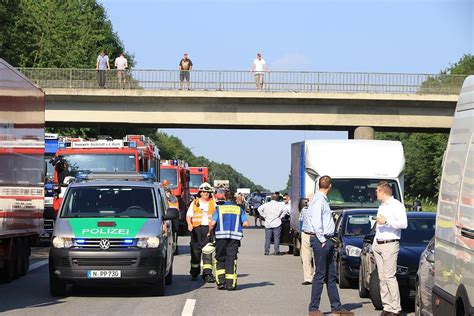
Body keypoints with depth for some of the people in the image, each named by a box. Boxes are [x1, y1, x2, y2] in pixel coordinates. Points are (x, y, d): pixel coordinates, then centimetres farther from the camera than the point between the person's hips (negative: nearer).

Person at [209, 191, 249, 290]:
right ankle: (230, 284, 0)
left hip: (221, 236, -1)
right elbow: (246, 223, 0)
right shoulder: (239, 209, 8)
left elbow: (212, 223, -5)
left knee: (220, 259, 11)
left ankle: (221, 282, 2)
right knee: (231, 259, 3)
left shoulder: (219, 209, 5)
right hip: (235, 236, 1)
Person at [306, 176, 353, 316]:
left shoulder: (323, 200, 16)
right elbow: (316, 221, -21)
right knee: (320, 275, -6)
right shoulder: (318, 200, -13)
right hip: (320, 240, -10)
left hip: (327, 240, 10)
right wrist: (322, 240, -17)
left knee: (331, 275, 12)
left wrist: (329, 240, 12)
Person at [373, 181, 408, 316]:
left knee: (389, 277, -13)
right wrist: (374, 245, 23)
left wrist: (386, 221, -21)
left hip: (390, 245, -8)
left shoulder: (397, 205, -5)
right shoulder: (381, 206, 21)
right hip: (378, 244, 8)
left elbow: (403, 224, -16)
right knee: (382, 278, 4)